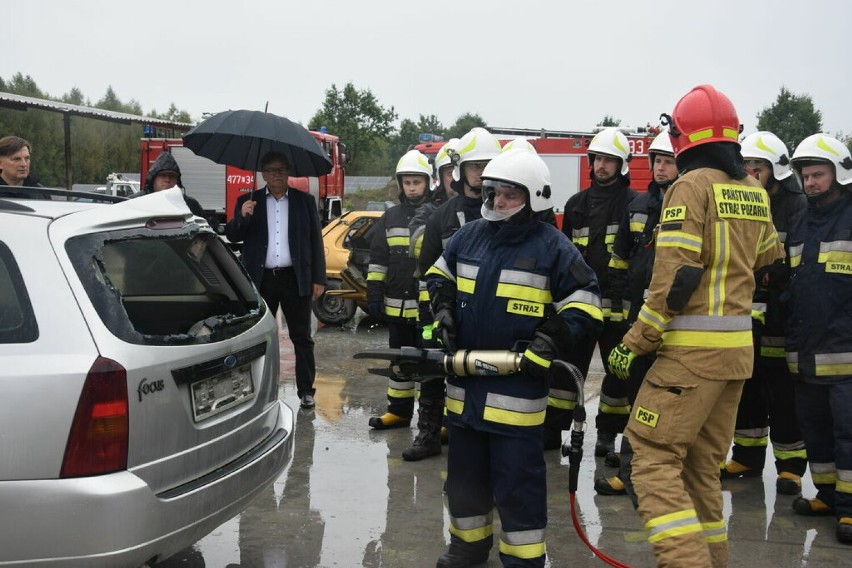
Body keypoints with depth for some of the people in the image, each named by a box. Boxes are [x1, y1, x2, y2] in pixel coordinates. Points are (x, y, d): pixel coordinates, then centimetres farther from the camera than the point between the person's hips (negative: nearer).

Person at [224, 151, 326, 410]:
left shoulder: (305, 201, 7)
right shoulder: (248, 201, 7)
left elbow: (315, 241, 6)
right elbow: (232, 236, 1)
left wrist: (318, 279, 0)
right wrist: (242, 216, -20)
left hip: (295, 279, -1)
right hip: (261, 279, 1)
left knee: (301, 337, 3)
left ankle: (306, 391, 9)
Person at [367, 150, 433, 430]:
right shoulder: (389, 218, 10)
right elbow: (378, 259, 11)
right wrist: (374, 294, 5)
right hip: (397, 304, 5)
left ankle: (430, 417, 9)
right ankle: (399, 411, 27)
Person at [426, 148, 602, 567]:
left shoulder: (551, 245, -8)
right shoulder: (469, 235, 7)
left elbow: (584, 303, -6)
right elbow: (440, 275, 24)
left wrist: (552, 339, -17)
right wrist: (443, 309, 7)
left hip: (517, 386, -6)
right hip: (464, 379, 6)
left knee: (517, 480, -1)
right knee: (464, 471, 18)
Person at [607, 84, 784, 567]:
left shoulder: (692, 185, -11)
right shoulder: (755, 192, 11)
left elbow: (675, 278, -18)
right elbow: (770, 262, 21)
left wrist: (634, 345, -12)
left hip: (694, 347, -8)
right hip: (739, 346, 8)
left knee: (654, 458, -5)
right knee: (703, 464, 15)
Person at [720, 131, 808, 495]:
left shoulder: (797, 207, -5)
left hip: (780, 318, -6)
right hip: (745, 318, 6)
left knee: (783, 395, -1)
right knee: (746, 390, 13)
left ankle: (791, 464, 10)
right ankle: (748, 456, 26)